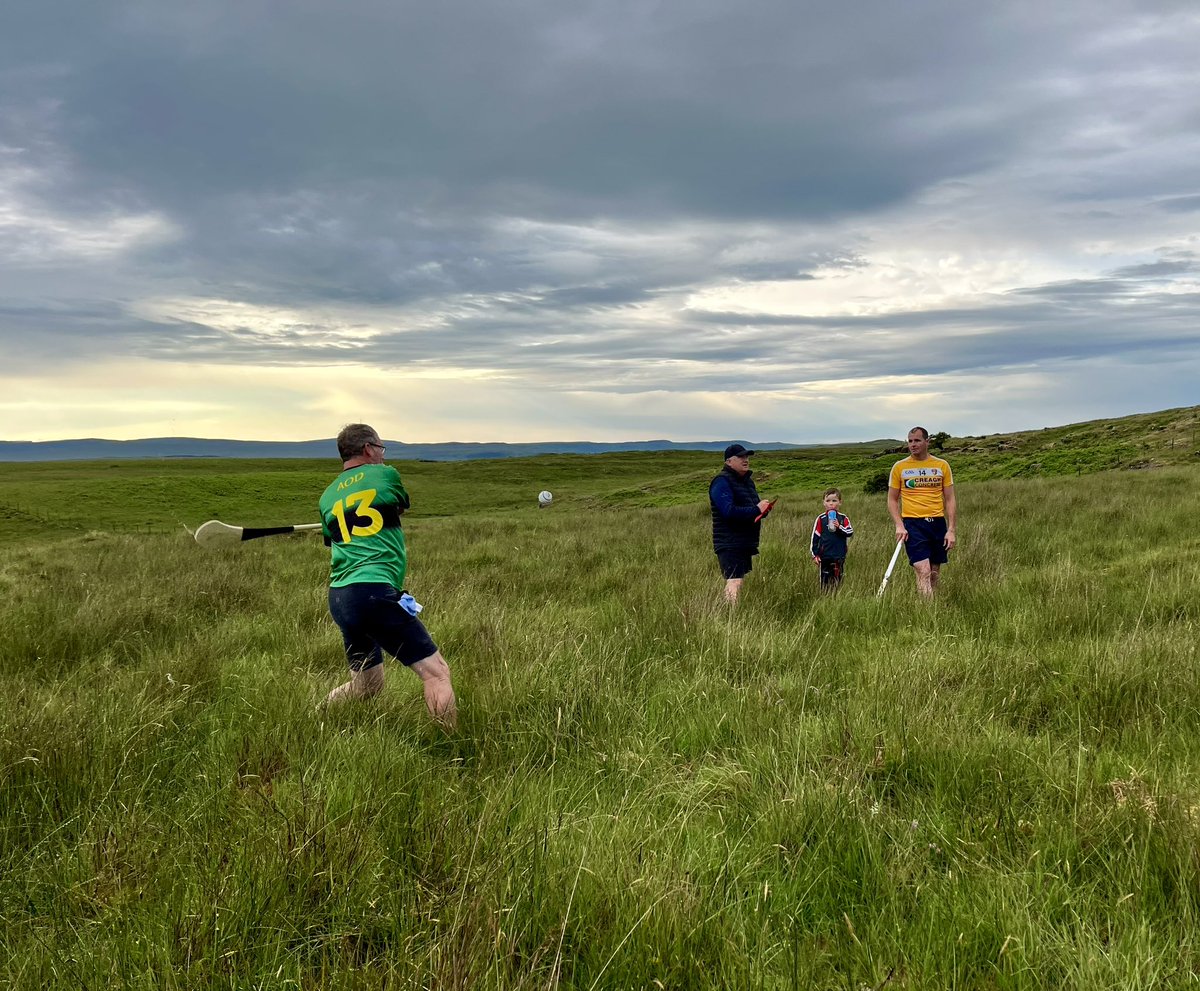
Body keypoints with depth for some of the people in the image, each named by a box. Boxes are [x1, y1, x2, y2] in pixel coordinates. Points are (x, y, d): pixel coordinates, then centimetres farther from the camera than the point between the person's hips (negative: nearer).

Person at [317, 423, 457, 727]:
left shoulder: (327, 497, 17)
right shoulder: (385, 475, 4)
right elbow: (402, 507, 23)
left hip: (338, 598, 8)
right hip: (374, 591, -7)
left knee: (366, 684, 22)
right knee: (435, 671, -7)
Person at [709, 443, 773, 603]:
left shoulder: (747, 481, 18)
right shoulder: (722, 482, -12)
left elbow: (752, 507, 26)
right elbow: (729, 511, -24)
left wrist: (763, 508, 2)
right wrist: (757, 509, -21)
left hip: (745, 544, 10)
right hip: (729, 544, -10)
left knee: (740, 580, 13)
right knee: (734, 582, -18)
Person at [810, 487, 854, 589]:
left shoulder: (843, 518, 2)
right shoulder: (821, 519, -1)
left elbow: (850, 532, -6)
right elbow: (815, 537, 0)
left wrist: (839, 527, -21)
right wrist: (815, 554, -3)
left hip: (839, 556, 1)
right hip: (825, 556, -1)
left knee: (838, 579, 7)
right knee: (825, 580, 4)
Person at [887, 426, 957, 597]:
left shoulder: (942, 466, 7)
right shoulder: (899, 467, 4)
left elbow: (950, 499, 8)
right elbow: (892, 500, 7)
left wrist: (951, 530, 1)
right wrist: (899, 525, -7)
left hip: (938, 523, 3)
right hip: (912, 524, -2)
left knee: (934, 574, 9)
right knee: (923, 573, -14)